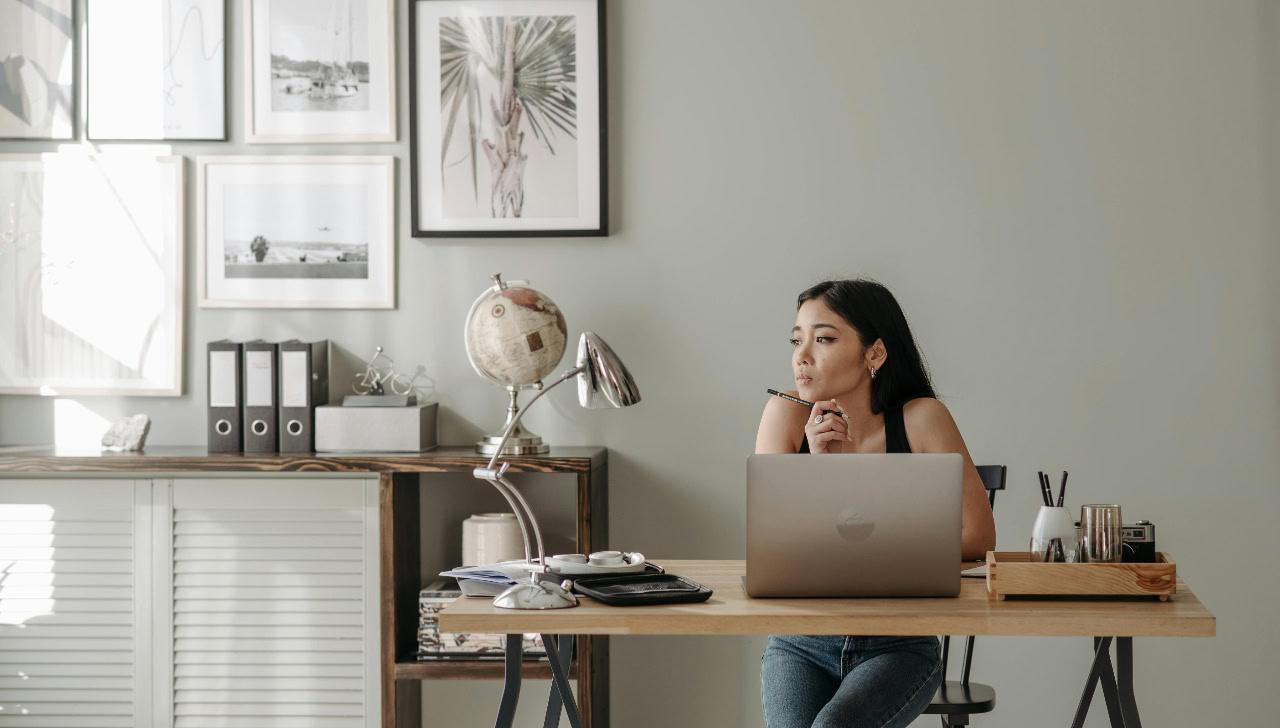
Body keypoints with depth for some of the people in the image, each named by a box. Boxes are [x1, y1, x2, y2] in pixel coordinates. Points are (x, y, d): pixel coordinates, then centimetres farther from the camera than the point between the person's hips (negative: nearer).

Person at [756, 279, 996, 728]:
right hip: (801, 644, 2)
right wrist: (816, 464, -21)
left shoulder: (920, 419, -10)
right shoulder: (786, 414, -5)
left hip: (899, 646, -2)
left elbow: (977, 536, -9)